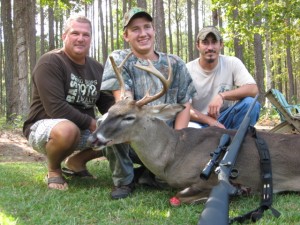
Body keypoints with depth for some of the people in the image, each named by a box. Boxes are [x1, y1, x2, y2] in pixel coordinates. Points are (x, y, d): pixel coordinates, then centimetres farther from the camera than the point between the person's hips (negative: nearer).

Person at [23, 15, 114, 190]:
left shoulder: (97, 68, 7)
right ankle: (54, 168, -7)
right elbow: (56, 108, -25)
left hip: (84, 130, 7)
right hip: (45, 126, -7)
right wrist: (90, 122, -21)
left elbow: (108, 105, 5)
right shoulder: (50, 62, -16)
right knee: (68, 130, -41)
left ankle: (77, 161, 12)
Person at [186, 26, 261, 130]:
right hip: (199, 122, -2)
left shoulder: (233, 63, -5)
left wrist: (222, 96, -30)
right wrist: (211, 121, -23)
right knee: (190, 127, -38)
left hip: (225, 119, 2)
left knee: (251, 103, -25)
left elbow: (253, 89, -17)